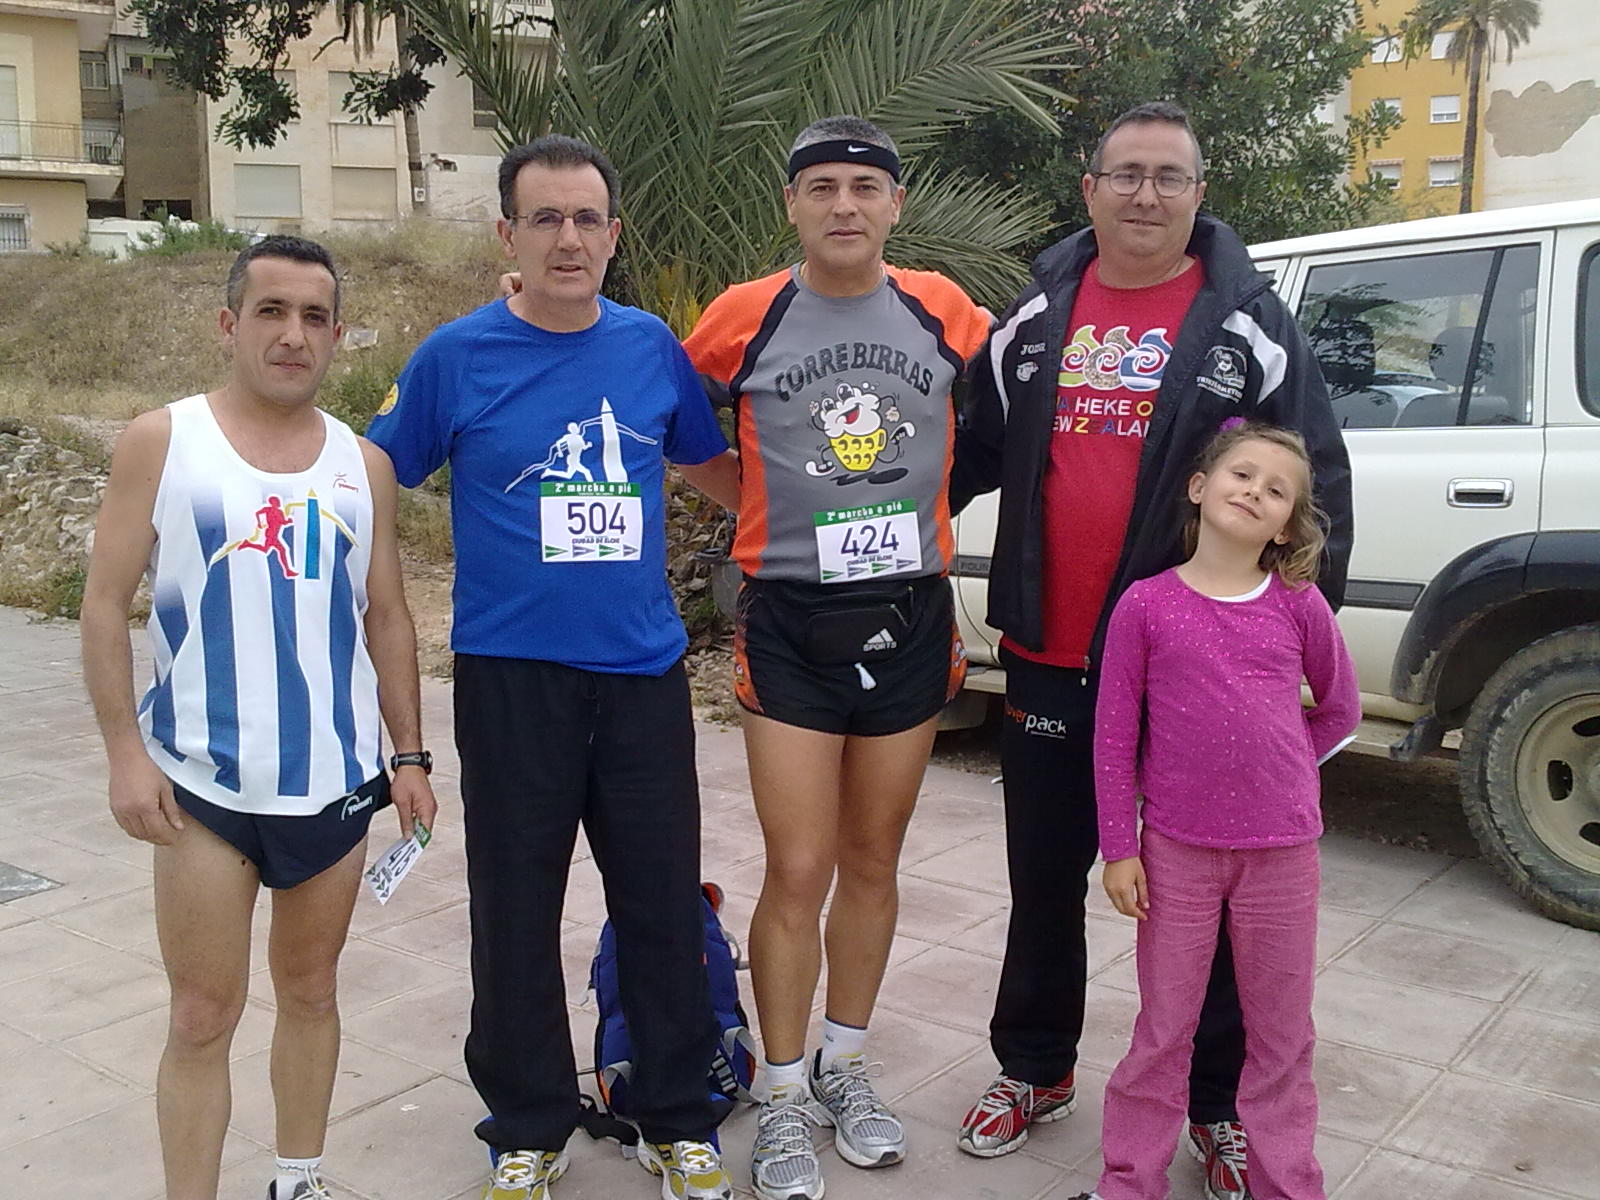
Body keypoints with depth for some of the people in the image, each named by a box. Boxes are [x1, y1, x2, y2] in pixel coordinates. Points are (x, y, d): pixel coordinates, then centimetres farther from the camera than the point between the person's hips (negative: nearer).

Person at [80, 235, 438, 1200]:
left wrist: (411, 756, 7)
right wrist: (126, 751, -10)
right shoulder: (161, 443, -1)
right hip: (201, 787, -3)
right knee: (204, 1019, 3)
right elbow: (107, 604, -2)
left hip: (337, 782, 3)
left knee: (311, 990, 16)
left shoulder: (363, 464, 7)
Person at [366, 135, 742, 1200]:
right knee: (516, 914, 9)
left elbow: (712, 464, 18)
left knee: (665, 907, 8)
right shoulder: (458, 356, -3)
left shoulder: (651, 346, 5)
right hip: (512, 674, -2)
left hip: (644, 671, 2)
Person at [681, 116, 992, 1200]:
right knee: (799, 873, -2)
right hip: (791, 622, -2)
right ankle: (785, 1099, 17)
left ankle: (845, 1066, 32)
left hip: (911, 616, 2)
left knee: (873, 861, 13)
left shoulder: (941, 310, 0)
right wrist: (756, 509, 5)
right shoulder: (745, 316, -4)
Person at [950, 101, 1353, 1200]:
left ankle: (1220, 1108, 27)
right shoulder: (1038, 315, 7)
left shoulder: (1248, 323, -3)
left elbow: (1318, 488, -3)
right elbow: (977, 450, 15)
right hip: (1049, 656, 3)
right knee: (1044, 876, 16)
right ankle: (1036, 1071, 36)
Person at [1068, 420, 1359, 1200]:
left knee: (1281, 1034, 14)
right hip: (1176, 850, -1)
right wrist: (1118, 849, -4)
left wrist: (1283, 766, 3)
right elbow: (1115, 737, -3)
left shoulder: (1300, 606, -2)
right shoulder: (1146, 605, -6)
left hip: (1282, 850, 2)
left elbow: (1339, 710, 14)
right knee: (1163, 1031, 11)